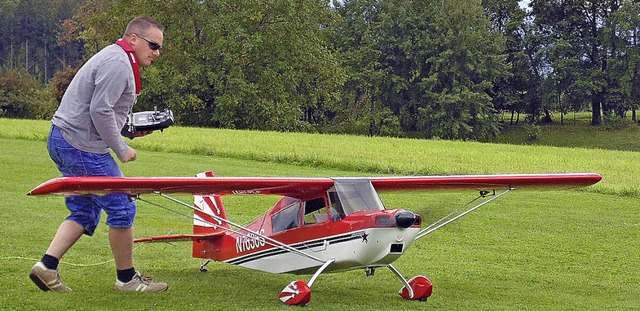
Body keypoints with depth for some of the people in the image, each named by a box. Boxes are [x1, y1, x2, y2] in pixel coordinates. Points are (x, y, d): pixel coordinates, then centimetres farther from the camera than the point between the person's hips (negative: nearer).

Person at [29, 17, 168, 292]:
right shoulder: (118, 64, -15)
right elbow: (100, 111, -22)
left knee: (85, 211, 13)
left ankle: (47, 266, 5)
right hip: (81, 145, -11)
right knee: (121, 208, -4)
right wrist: (121, 149, -13)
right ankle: (127, 278, 6)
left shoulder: (114, 59, 19)